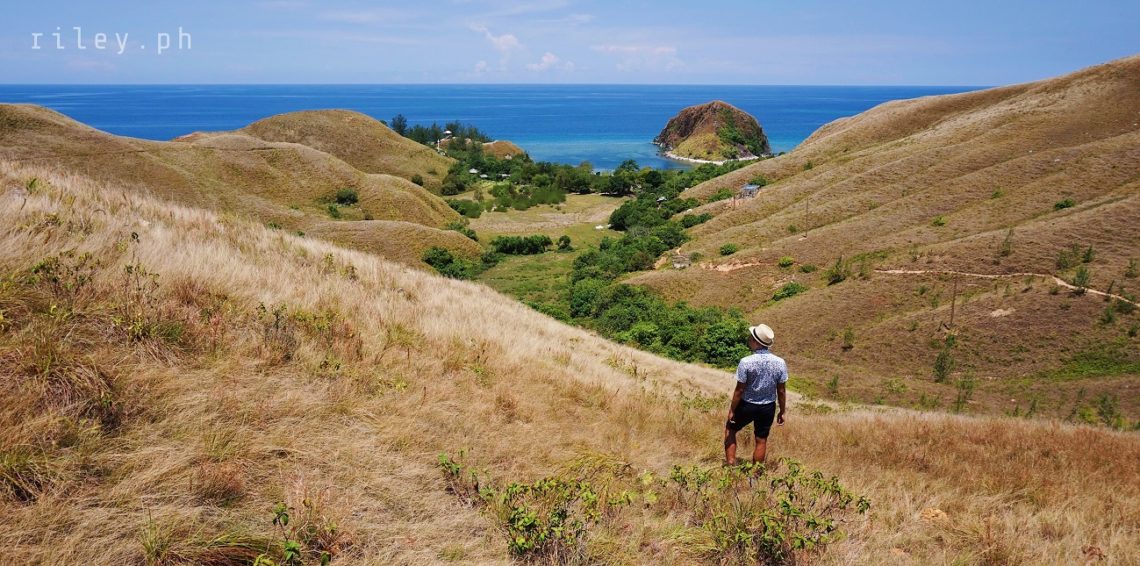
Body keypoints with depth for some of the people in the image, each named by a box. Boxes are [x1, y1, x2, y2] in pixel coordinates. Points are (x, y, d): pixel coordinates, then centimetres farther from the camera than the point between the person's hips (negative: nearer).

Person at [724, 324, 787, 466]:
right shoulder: (780, 363, -11)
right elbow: (781, 391, -3)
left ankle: (730, 464, 16)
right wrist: (782, 411, 9)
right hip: (768, 407, 3)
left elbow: (739, 390, -15)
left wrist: (732, 410, -3)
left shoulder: (746, 362, -22)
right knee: (761, 440, 15)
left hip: (747, 406, -3)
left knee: (730, 429, 20)